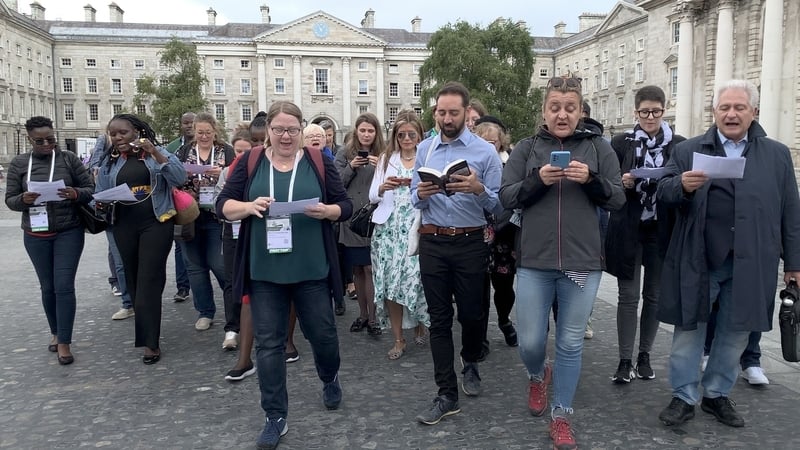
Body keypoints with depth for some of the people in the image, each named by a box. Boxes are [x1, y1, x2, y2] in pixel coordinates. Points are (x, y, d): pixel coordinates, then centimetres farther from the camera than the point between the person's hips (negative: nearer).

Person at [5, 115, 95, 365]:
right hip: (36, 235, 2)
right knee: (47, 287, 12)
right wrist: (23, 200, -19)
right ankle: (55, 333, 31)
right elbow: (9, 200, 4)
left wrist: (76, 194, -22)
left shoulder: (69, 159, -1)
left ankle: (64, 343, 1)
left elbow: (91, 188, 0)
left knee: (64, 286, -5)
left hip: (69, 232, -2)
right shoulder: (18, 163, 3)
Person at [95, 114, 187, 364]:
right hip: (124, 227, 4)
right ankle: (147, 332, 26)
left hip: (155, 224, -4)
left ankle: (151, 342, -3)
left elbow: (179, 178, -13)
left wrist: (155, 153, -22)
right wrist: (102, 204, -11)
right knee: (134, 281, 10)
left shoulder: (157, 153, 1)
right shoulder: (110, 162, 10)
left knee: (149, 282, -8)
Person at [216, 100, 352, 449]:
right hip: (264, 270, 1)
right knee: (268, 343, 4)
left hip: (311, 269, 0)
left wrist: (327, 211, -19)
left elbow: (345, 206, 3)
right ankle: (276, 417, 18)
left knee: (322, 332, 12)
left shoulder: (319, 163, 2)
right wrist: (249, 206, -18)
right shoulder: (249, 163, 3)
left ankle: (330, 379, 45)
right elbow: (223, 205, 2)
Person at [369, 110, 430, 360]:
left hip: (417, 229, -2)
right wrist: (383, 187, -12)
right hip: (389, 228, 3)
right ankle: (398, 339, 13)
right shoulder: (386, 159, 12)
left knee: (415, 279, -7)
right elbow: (373, 196, 8)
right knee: (391, 282, 0)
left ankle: (420, 325, 22)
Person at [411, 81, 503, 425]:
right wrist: (421, 194, -16)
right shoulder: (424, 149, 7)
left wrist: (478, 188, -25)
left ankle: (470, 364, 42)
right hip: (432, 243, 2)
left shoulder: (485, 151, -3)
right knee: (439, 319, 5)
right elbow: (414, 200, 6)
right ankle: (447, 395, 14)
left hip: (471, 243, -2)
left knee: (471, 313, 11)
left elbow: (497, 205, -6)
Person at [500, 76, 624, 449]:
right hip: (534, 262, 0)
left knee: (570, 344, 8)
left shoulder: (598, 148, 4)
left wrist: (591, 179, -16)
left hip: (583, 263, 0)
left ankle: (561, 416, 25)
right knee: (530, 342, 6)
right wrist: (537, 181, -18)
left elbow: (618, 199, 2)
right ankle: (537, 376, 41)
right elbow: (506, 197, -1)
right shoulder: (526, 148, 4)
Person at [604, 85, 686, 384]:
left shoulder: (679, 144, 5)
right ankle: (625, 361, 7)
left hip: (662, 231, 2)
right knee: (628, 296, 0)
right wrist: (622, 183, -17)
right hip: (628, 230, -1)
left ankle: (644, 356, 23)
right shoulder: (621, 142, 3)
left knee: (654, 295, 9)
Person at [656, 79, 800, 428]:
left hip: (751, 264, 2)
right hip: (697, 260, -2)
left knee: (735, 334, 12)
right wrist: (682, 185, -24)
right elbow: (663, 194, -2)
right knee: (689, 330, 6)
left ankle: (717, 395, 29)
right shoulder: (687, 150, 4)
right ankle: (684, 398, 19)